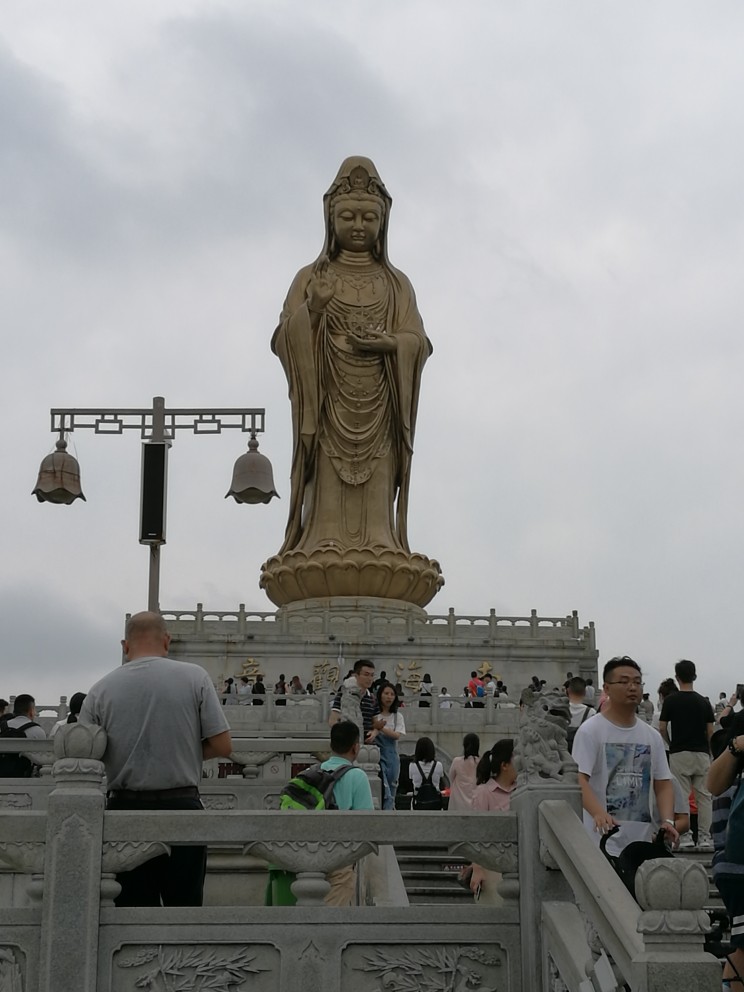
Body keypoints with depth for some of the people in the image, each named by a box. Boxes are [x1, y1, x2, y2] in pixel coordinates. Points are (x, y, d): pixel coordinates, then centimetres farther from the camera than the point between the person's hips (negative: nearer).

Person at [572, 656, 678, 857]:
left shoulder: (652, 736, 14)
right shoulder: (590, 731, -5)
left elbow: (663, 784, 14)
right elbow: (580, 780, -14)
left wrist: (667, 820, -4)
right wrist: (598, 813, -31)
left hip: (643, 841, 6)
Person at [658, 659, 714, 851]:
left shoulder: (671, 700, -4)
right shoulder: (703, 702, 3)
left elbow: (662, 728, -3)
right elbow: (710, 732, 3)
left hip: (679, 754, -2)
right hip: (701, 753, 2)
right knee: (703, 796, 4)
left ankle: (685, 836, -2)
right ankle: (704, 837, 2)